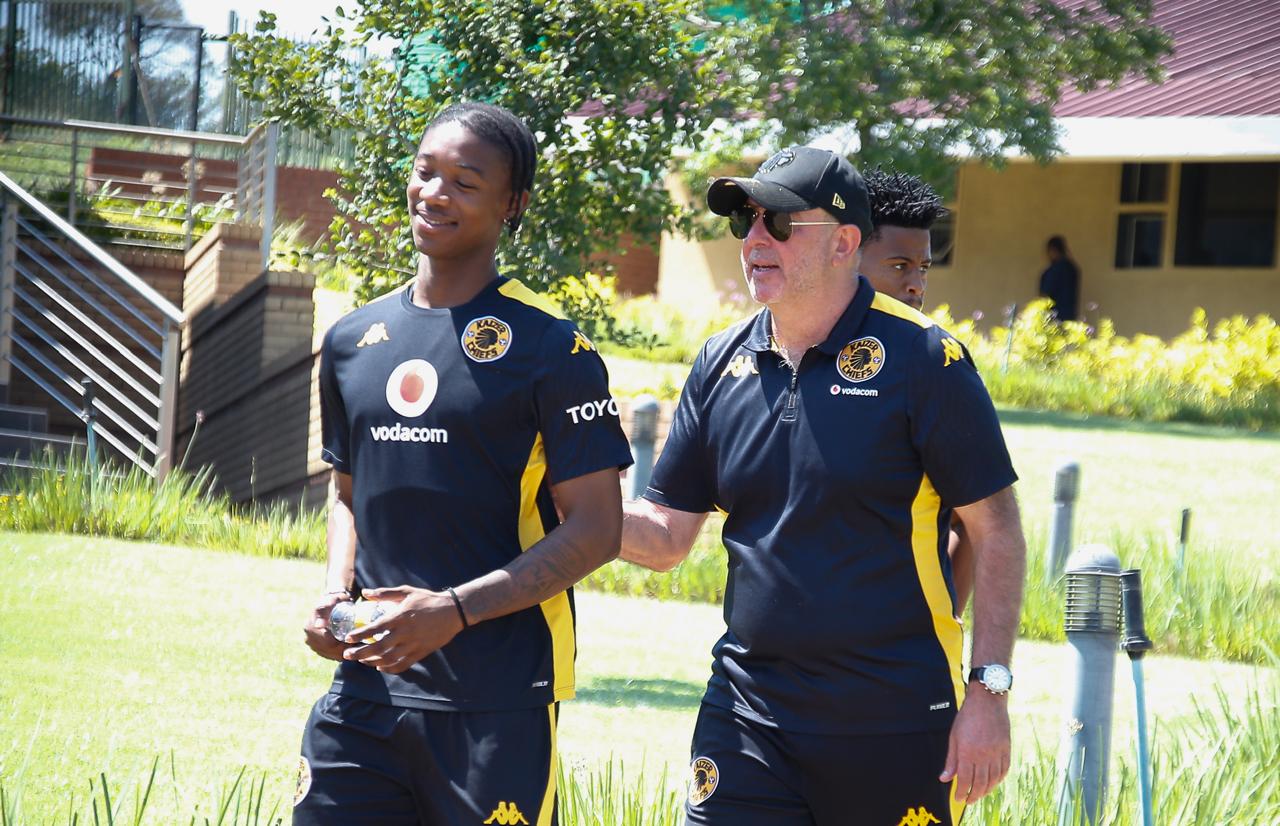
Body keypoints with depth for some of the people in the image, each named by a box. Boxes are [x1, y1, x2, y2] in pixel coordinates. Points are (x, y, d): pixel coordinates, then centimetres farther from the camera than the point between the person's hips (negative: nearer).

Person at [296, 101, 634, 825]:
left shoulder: (550, 349, -5)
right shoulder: (354, 342, 13)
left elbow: (596, 528, -8)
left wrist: (454, 610, -18)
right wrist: (335, 592, 4)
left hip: (497, 703, -5)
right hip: (364, 688, 5)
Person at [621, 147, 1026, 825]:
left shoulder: (922, 360, -6)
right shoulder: (720, 365, 7)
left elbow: (994, 529, -5)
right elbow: (665, 536, 11)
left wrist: (989, 693, -11)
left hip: (897, 719, -4)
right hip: (747, 711, 4)